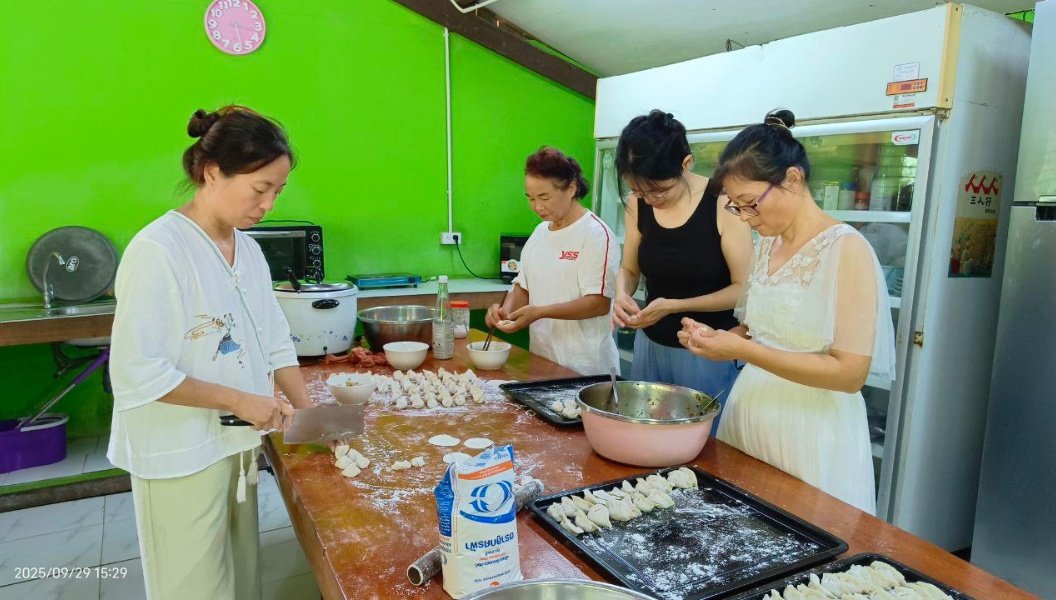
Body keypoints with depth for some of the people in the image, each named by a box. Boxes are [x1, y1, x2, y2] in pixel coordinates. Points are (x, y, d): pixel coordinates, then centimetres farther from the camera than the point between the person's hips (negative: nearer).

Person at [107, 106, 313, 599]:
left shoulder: (248, 249, 4)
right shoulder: (157, 250, -19)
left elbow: (275, 344, 8)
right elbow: (136, 373, -21)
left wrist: (309, 412, -1)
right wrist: (239, 400, -18)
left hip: (237, 444, 7)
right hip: (180, 456, -7)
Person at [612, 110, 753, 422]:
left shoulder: (722, 203, -17)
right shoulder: (637, 204, -4)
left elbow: (743, 288, -13)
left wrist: (675, 306, -22)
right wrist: (622, 295, -13)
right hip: (651, 345, 4)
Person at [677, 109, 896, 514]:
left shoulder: (846, 249, -14)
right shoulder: (766, 244, 7)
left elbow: (850, 372, -19)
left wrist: (743, 351, -23)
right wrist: (718, 339, -4)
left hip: (809, 435, -6)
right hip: (747, 419, 6)